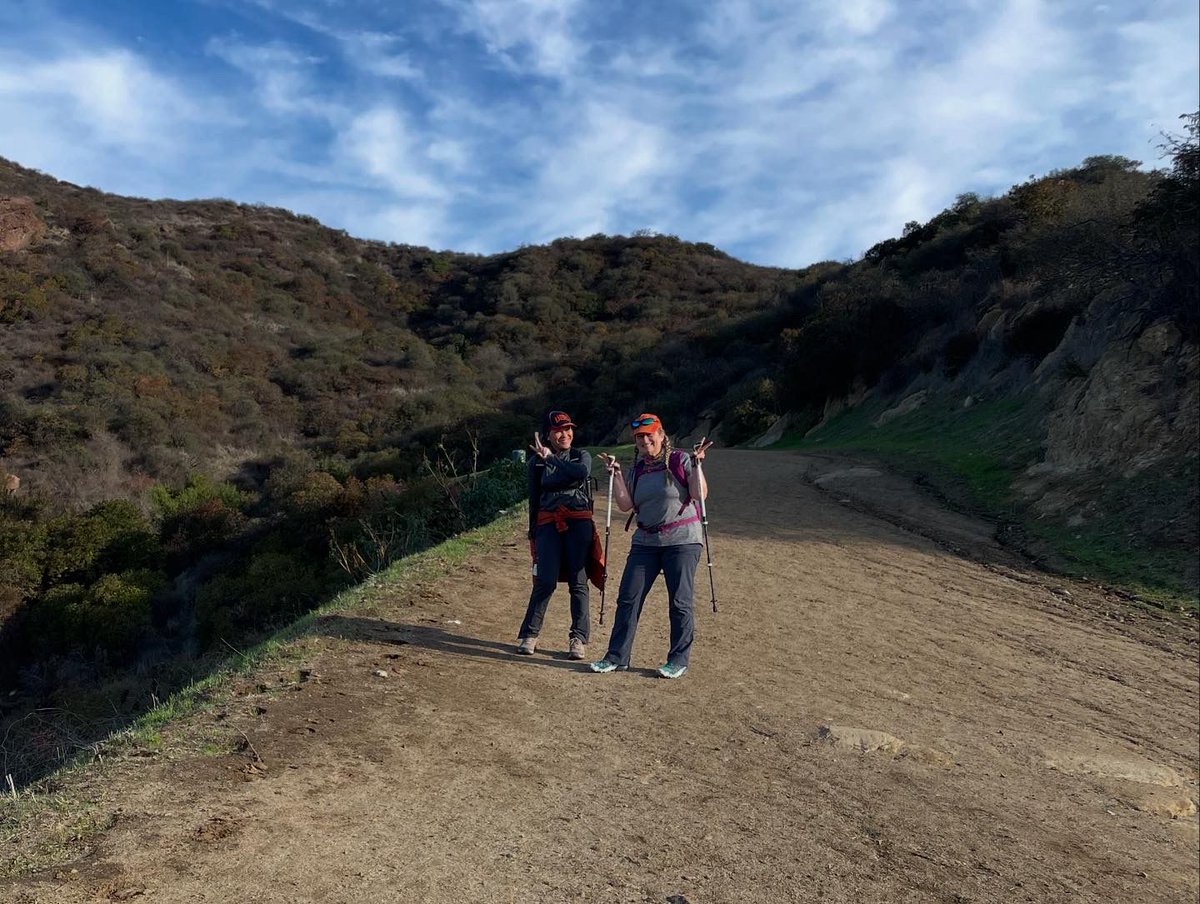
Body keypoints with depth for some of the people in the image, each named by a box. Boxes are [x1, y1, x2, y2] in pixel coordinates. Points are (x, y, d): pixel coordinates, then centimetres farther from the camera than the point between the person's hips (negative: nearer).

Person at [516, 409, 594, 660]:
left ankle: (578, 638, 8)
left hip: (578, 522, 0)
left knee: (578, 582, 1)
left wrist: (551, 458, -13)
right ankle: (529, 634, 5)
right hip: (548, 523, 0)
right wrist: (532, 533, 10)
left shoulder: (582, 456, 7)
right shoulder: (537, 461, 8)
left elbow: (581, 472, -18)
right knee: (545, 581, -7)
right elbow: (534, 499, 11)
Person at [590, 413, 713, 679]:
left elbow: (700, 495, -11)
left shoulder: (681, 460, -3)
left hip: (682, 540, -5)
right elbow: (625, 505, 3)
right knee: (628, 598, 2)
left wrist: (696, 463, -17)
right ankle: (617, 656, 12)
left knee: (679, 602, -1)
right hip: (645, 542, 5)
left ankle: (678, 660, 13)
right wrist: (615, 474, -2)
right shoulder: (636, 469, 12)